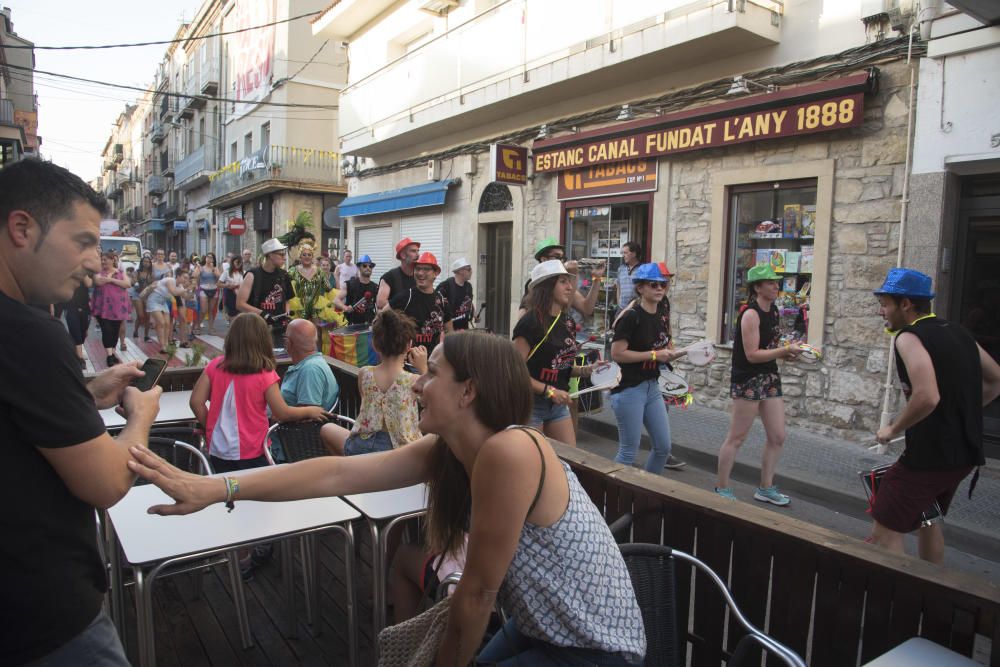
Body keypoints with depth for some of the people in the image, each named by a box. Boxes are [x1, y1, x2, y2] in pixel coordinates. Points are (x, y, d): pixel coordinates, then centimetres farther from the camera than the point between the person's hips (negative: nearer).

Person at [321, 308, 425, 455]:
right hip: (398, 451, -3)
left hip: (361, 447, 3)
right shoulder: (414, 381, -14)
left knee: (327, 429, 29)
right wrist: (424, 369, 6)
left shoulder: (363, 374, -5)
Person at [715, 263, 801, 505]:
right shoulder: (750, 314, -17)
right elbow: (752, 354, -21)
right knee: (737, 438, 0)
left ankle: (766, 488, 24)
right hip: (748, 381, -9)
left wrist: (785, 352, 1)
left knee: (777, 437, 10)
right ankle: (721, 489, 13)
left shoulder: (773, 310, 10)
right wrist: (784, 351, -21)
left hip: (770, 378, 9)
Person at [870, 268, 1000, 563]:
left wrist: (893, 429, -15)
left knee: (884, 530, -2)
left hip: (930, 454, -9)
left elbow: (927, 397, -30)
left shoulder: (909, 337, -16)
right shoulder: (958, 333, 10)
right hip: (965, 451, 9)